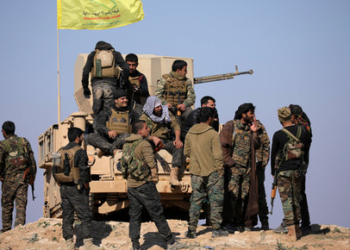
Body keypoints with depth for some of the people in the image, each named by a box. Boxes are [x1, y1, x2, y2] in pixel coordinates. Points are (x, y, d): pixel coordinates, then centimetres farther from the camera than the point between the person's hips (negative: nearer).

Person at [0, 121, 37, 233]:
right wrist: (33, 174, 10)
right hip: (23, 177, 2)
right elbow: (32, 159, 4)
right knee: (21, 204, 1)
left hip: (9, 178, -2)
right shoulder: (24, 142, 6)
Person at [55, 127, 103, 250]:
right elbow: (83, 172, -17)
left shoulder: (60, 152, 10)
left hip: (64, 188, 7)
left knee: (67, 216, 10)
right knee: (85, 216, -3)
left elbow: (54, 172, 13)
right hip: (76, 189, -7)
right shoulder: (80, 152, -11)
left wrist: (61, 186, 17)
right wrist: (86, 186, -5)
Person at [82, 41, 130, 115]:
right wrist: (125, 82, 13)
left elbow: (85, 72, 6)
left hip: (96, 84, 0)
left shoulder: (93, 55, 17)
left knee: (97, 111, 7)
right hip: (110, 84, 0)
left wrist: (85, 87, 11)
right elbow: (126, 68, 3)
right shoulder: (115, 54, 17)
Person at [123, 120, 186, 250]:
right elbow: (152, 165, -14)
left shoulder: (126, 144, 10)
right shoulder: (144, 144, -13)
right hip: (144, 185, -7)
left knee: (134, 215, 10)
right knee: (157, 214, 0)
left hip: (131, 185, 7)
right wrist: (154, 179, -1)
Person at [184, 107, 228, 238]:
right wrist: (220, 171, -5)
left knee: (196, 200, 9)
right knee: (215, 200, 5)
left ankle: (191, 230, 7)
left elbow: (186, 152, 11)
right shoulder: (212, 133, -12)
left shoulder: (190, 133, 3)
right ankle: (216, 229, 6)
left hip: (195, 172, 5)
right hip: (212, 172, -5)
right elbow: (217, 155, -13)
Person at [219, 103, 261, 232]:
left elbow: (256, 145, 12)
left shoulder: (250, 127, 14)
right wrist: (227, 160, -11)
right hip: (234, 166, -6)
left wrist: (254, 132, 1)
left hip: (247, 167, 6)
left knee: (244, 196, 6)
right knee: (233, 195, -9)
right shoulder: (230, 126, -3)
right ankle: (229, 221, -3)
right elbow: (222, 144, -6)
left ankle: (240, 222, 13)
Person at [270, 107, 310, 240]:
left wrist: (273, 172, 12)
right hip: (297, 170, 4)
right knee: (296, 199, 16)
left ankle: (291, 232, -5)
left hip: (283, 171, -4)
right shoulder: (303, 131, -2)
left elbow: (273, 154, -2)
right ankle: (297, 228, 24)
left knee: (286, 200, -1)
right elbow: (306, 149, 9)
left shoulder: (278, 135, -11)